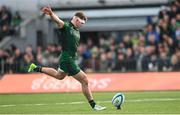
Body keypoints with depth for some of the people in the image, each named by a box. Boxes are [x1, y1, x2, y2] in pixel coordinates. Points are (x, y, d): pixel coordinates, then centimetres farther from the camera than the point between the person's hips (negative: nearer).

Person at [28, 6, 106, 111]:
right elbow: (57, 20, -34)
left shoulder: (77, 31, 11)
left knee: (59, 75, 35)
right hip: (67, 60, -10)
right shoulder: (66, 26, -14)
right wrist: (51, 14, -53)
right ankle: (93, 105, 2)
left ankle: (36, 68, 45)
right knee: (84, 80, -7)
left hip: (72, 58, 10)